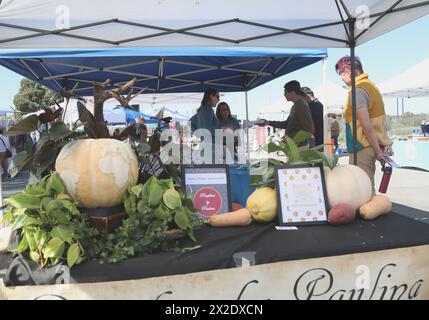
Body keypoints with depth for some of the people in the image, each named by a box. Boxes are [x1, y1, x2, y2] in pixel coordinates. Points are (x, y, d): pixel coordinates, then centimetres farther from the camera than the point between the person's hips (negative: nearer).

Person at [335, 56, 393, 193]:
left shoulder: (357, 91, -16)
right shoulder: (370, 85, 15)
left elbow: (366, 126, -22)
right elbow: (377, 120, 18)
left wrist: (378, 150, -16)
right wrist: (381, 145, 19)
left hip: (363, 148, -10)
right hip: (372, 145, 10)